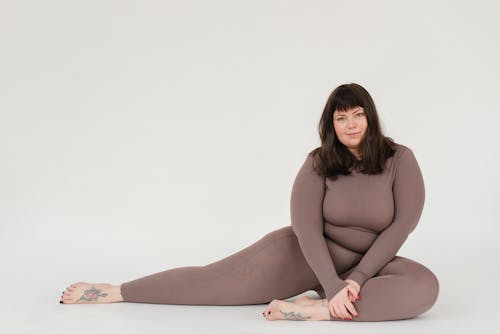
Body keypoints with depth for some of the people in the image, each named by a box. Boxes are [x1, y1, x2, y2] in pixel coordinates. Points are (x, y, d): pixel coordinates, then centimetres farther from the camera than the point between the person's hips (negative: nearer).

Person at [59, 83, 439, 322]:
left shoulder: (400, 160, -9)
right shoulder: (319, 164, -9)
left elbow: (403, 225, -12)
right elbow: (307, 227, -18)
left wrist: (357, 277, -19)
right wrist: (333, 285, -31)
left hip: (369, 261, 1)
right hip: (311, 252, 0)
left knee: (425, 286, -31)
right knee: (215, 279, -9)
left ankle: (313, 309, -40)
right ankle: (113, 292, -2)